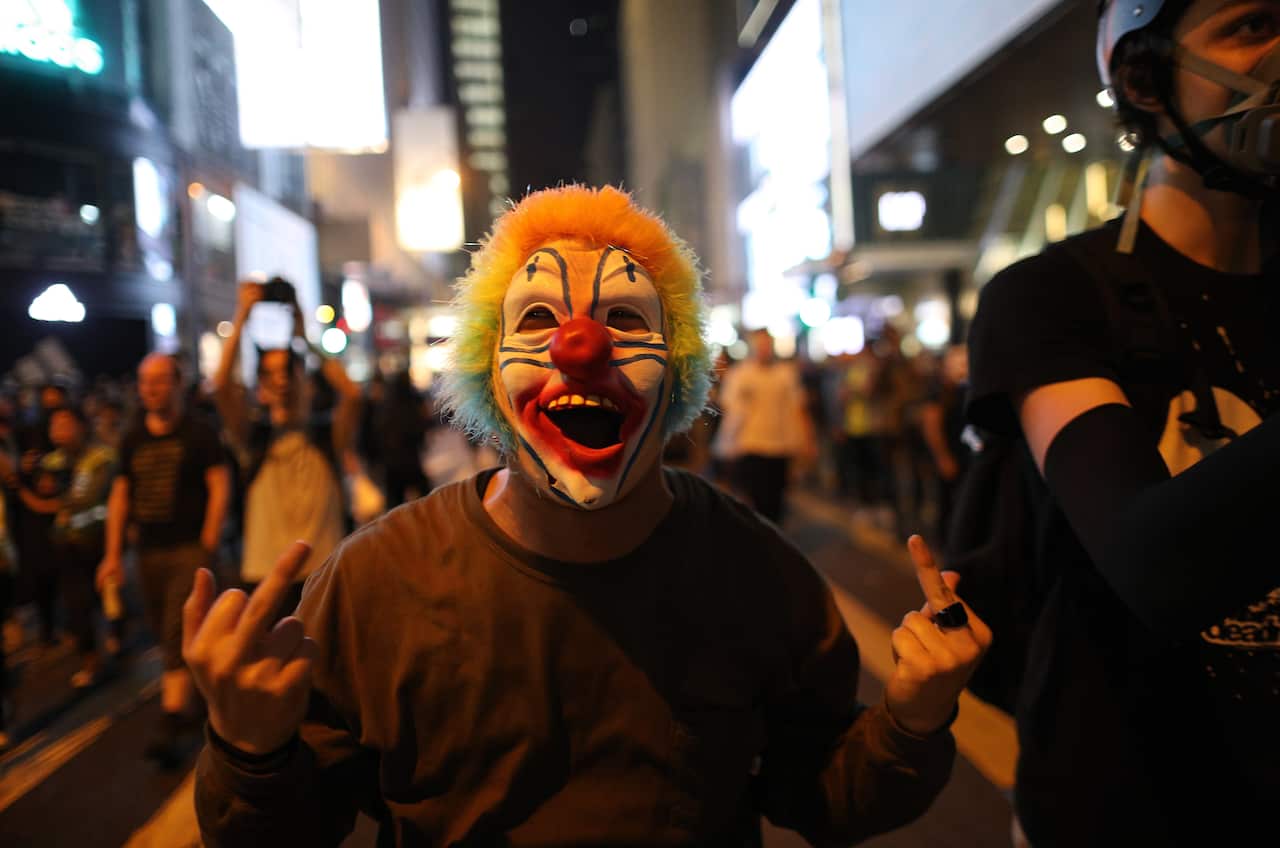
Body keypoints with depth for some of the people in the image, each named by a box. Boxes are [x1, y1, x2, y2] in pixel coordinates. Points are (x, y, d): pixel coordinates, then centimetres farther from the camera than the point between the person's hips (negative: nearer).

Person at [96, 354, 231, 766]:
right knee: (167, 636, 13)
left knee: (179, 637, -11)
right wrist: (114, 553, 9)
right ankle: (196, 697, 33)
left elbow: (220, 486, -9)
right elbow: (120, 496, 13)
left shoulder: (198, 433, -5)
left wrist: (209, 542, -15)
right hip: (150, 552, 6)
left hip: (190, 549, -6)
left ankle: (171, 726, -10)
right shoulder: (133, 440, 11)